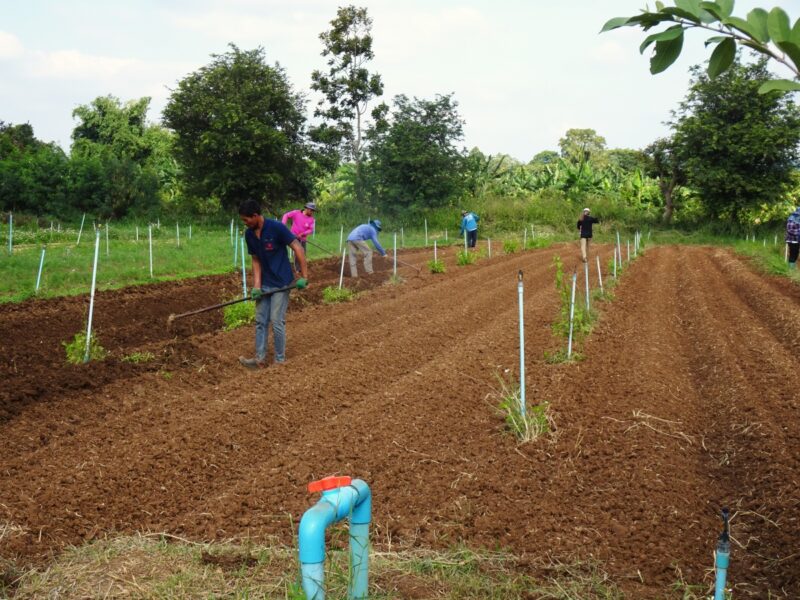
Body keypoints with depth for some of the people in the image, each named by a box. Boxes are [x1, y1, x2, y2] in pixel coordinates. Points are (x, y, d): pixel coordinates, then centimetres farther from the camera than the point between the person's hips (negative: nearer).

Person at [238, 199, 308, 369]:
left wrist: (304, 276, -18)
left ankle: (280, 361, 8)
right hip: (264, 284, 7)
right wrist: (256, 286, -3)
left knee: (277, 322, -4)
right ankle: (260, 358, 16)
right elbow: (256, 261, 7)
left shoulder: (276, 227, -19)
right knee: (260, 321, 8)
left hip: (281, 283, -7)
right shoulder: (249, 235, 1)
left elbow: (298, 248, -16)